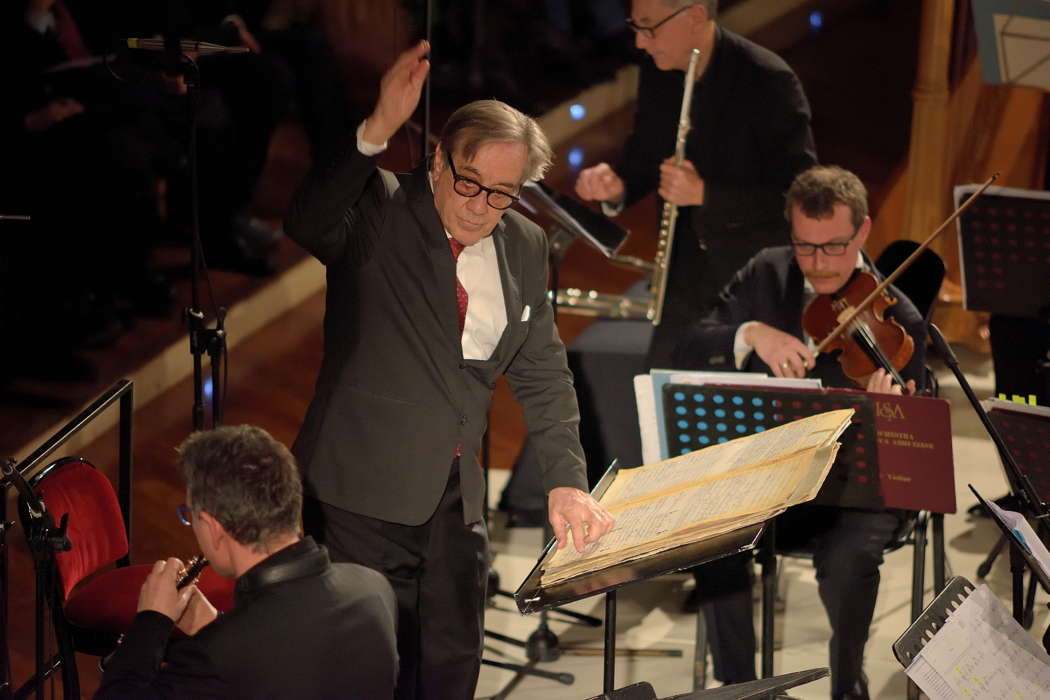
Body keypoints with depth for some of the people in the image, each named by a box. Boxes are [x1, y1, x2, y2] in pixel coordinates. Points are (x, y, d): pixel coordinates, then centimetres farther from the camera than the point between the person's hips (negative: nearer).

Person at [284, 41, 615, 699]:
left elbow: (543, 372, 11)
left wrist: (566, 481, 2)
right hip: (369, 490, -5)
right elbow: (307, 224, -33)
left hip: (457, 494, 6)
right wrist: (377, 131, -45)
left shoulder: (524, 247, 6)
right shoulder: (378, 212, -11)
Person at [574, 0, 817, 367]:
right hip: (688, 274, 6)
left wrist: (705, 193, -30)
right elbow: (645, 158, 11)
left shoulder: (769, 81, -22)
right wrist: (616, 187, -13)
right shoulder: (657, 74, -2)